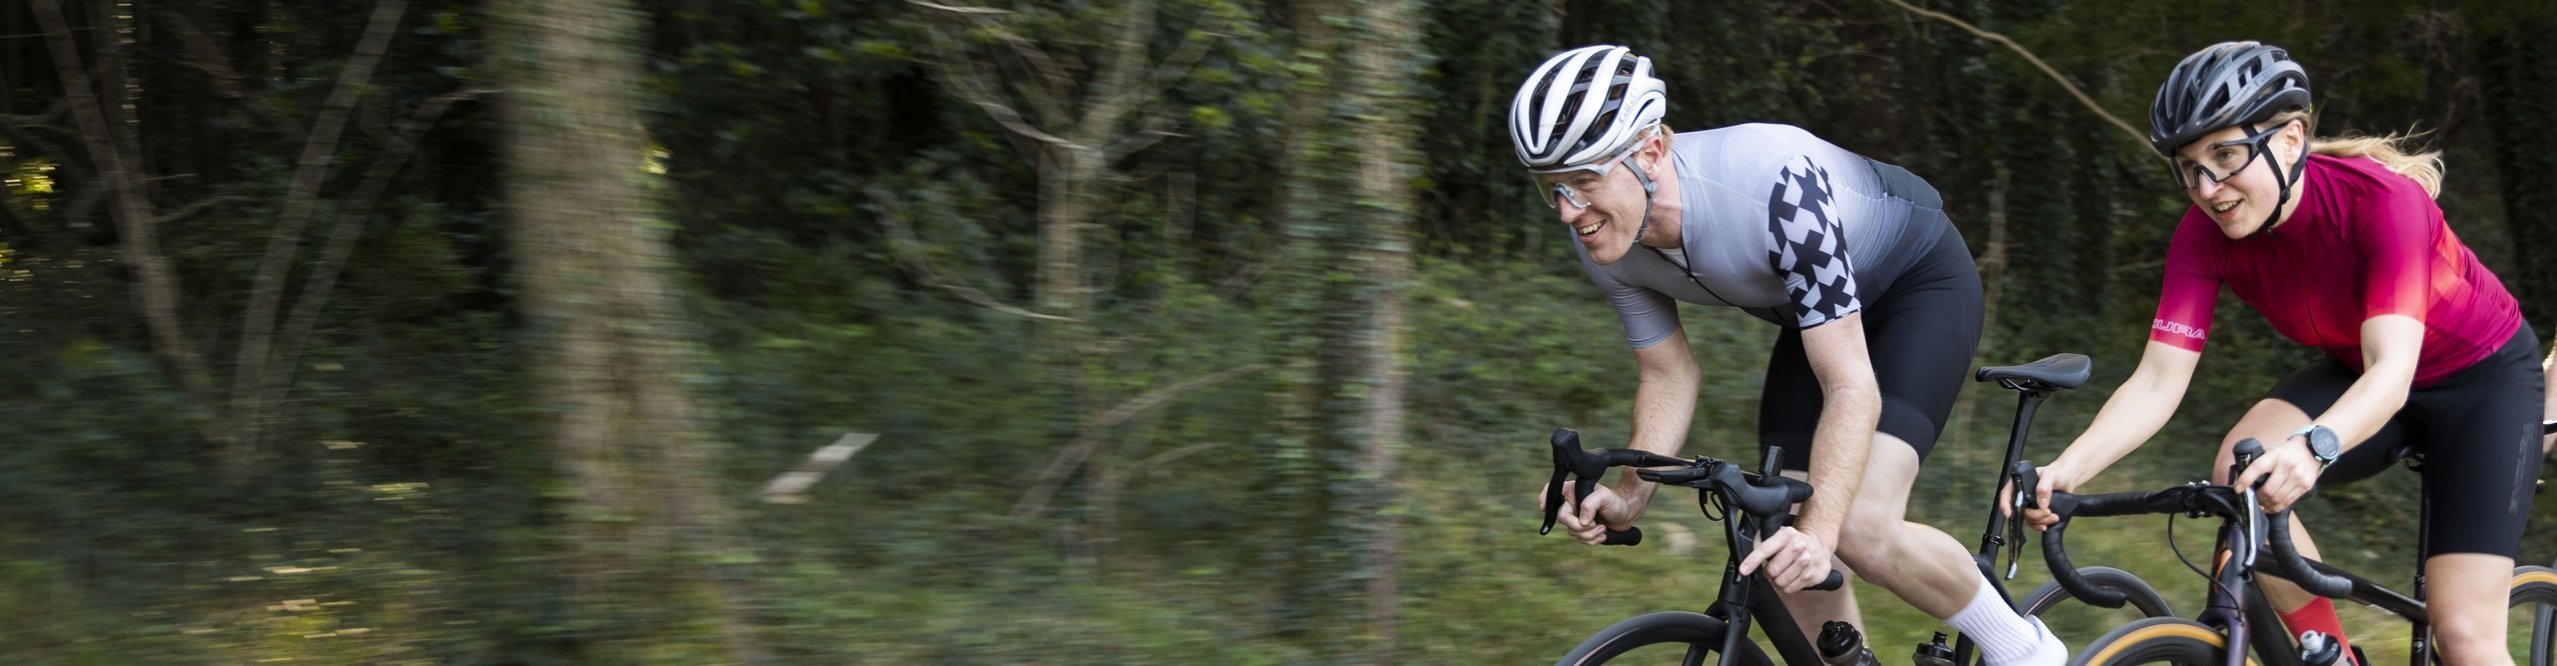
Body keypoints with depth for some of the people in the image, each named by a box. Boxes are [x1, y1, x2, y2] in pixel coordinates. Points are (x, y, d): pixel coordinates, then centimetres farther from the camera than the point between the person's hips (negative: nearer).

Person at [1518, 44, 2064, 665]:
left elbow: (1852, 388, -39)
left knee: (1858, 529, -24)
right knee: (1786, 556, -4)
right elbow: (1668, 374, -5)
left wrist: (1817, 531, -51)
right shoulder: (1604, 243, -20)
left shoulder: (1771, 183, -40)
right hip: (1816, 307, 7)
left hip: (1921, 281, -7)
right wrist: (1629, 495, -22)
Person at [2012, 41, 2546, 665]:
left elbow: (2392, 370, -44)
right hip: (2355, 371, 4)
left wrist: (2314, 447, -64)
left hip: (2485, 377, -4)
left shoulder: (2381, 198, -33)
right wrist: (2064, 471, -43)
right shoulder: (2205, 234, -20)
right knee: (2240, 473, -28)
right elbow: (2156, 382, -26)